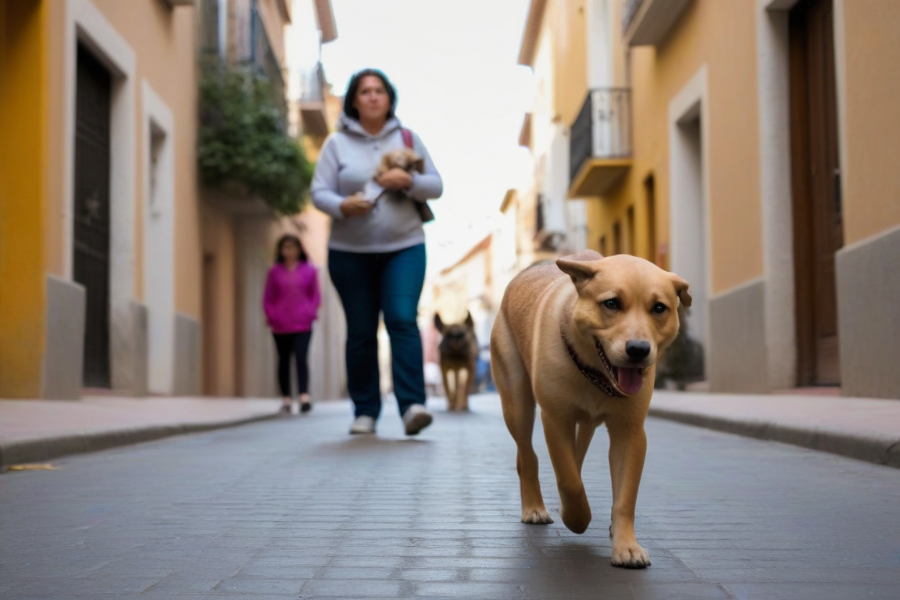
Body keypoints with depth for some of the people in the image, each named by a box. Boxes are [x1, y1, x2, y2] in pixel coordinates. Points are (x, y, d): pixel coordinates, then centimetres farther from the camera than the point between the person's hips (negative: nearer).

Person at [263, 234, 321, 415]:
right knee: (284, 361, 8)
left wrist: (310, 313, -6)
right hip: (280, 326, 2)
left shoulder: (309, 270, 5)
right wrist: (271, 316, -4)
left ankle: (304, 397, -22)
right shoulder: (274, 271, 6)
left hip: (303, 325, -2)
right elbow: (267, 298, 8)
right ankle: (285, 399, 14)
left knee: (301, 358, -15)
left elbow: (315, 296, 8)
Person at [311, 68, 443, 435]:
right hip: (349, 252, 0)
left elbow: (436, 186, 7)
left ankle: (412, 405, -19)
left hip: (404, 247, 0)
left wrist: (408, 182, -13)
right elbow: (319, 192, 0)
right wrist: (343, 205, -20)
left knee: (403, 320, -16)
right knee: (361, 332, 4)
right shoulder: (337, 143, 5)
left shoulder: (407, 139, 9)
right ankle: (364, 412, 12)